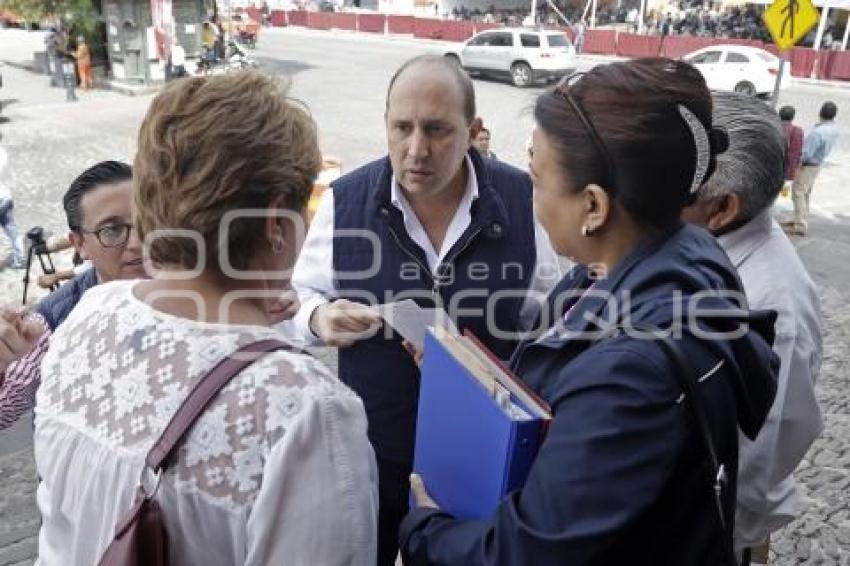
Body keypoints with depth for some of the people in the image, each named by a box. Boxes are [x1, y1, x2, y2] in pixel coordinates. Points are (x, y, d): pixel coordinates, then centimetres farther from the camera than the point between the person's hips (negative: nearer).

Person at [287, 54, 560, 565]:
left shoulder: (522, 199, -11)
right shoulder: (344, 201, -12)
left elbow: (543, 316, 2)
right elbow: (302, 298, 1)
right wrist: (321, 318, -21)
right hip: (370, 446, 0)